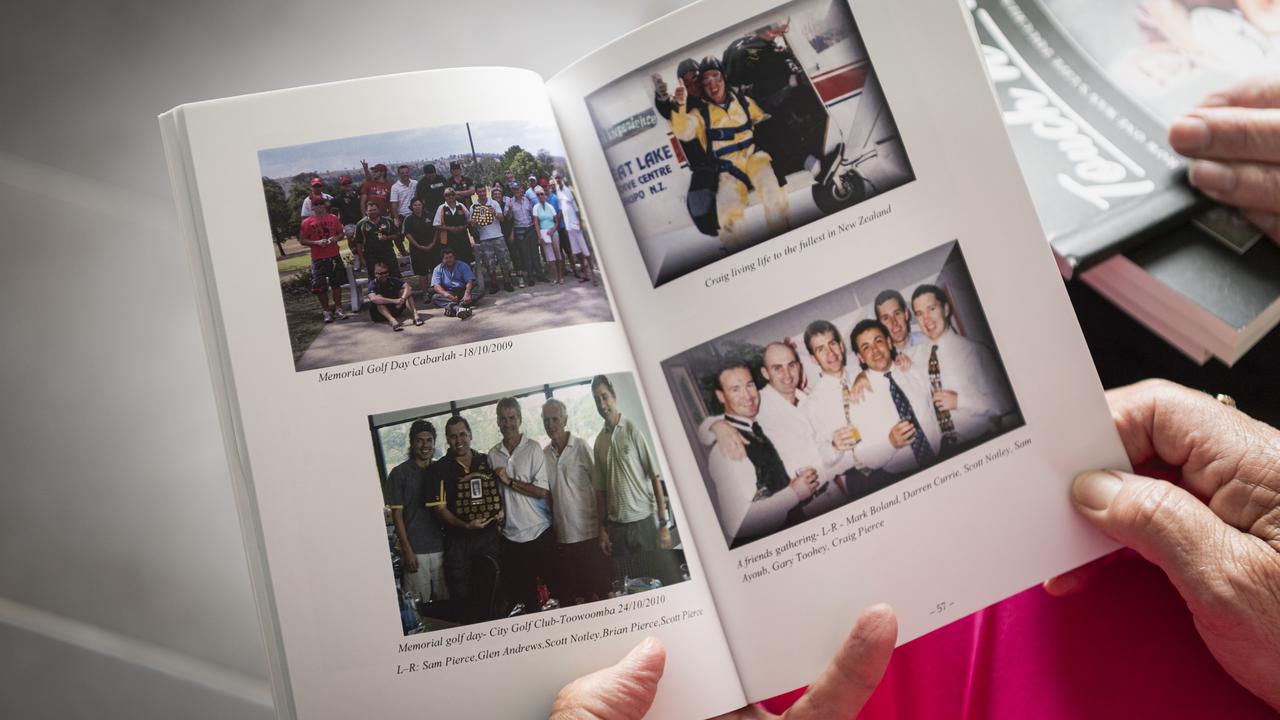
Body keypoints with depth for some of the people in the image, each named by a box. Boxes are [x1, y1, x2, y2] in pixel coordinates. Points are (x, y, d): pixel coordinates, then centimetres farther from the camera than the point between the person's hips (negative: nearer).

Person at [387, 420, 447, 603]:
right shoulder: (399, 473, -4)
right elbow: (397, 515, -4)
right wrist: (407, 551, -9)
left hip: (441, 547, 4)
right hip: (416, 551, -4)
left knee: (445, 599, 7)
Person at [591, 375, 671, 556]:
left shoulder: (633, 429, -6)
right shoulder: (599, 441, 7)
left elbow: (655, 477, -7)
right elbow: (601, 488, 12)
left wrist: (663, 523, -10)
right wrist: (603, 528, 9)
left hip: (643, 521, -4)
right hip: (616, 525, 4)